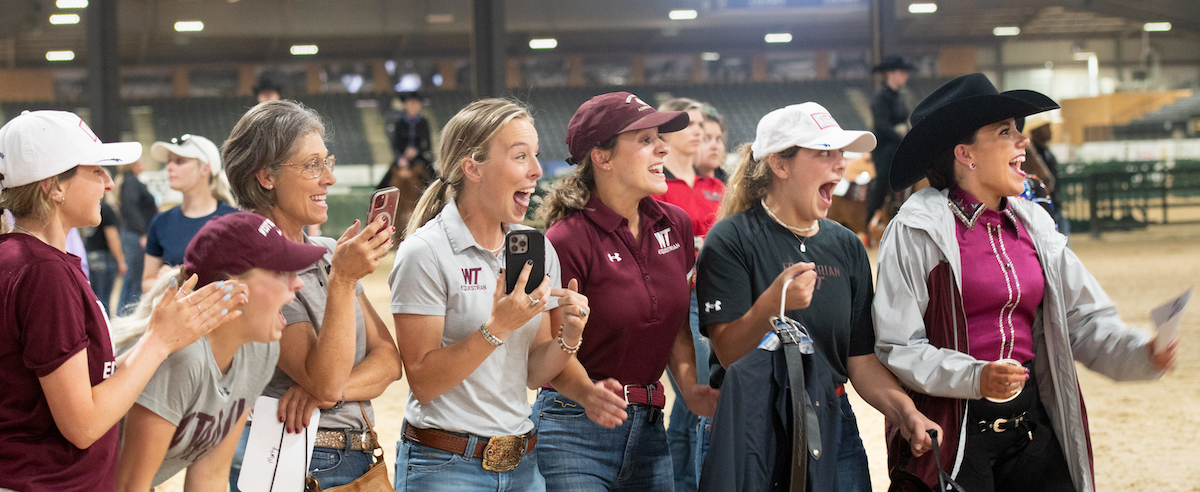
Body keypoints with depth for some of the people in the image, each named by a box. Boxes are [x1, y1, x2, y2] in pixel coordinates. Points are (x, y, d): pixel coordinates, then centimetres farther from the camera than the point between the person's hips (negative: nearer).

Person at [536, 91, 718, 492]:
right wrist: (588, 395, -30)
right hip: (575, 431, -6)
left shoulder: (674, 225, 5)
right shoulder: (567, 240, -14)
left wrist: (689, 387, 1)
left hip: (649, 426, 6)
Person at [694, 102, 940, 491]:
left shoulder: (846, 247, 9)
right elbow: (729, 354, -16)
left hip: (834, 429, 5)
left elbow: (861, 358, 7)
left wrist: (905, 411, -9)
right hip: (755, 427, -5)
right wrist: (773, 303, -32)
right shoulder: (732, 240, -8)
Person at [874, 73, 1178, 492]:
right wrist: (975, 378, -25)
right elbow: (896, 348, -12)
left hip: (1029, 421, 5)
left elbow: (1082, 318, 9)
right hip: (951, 429, -5)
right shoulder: (917, 230, -8)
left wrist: (1141, 353, -9)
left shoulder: (1032, 224, 10)